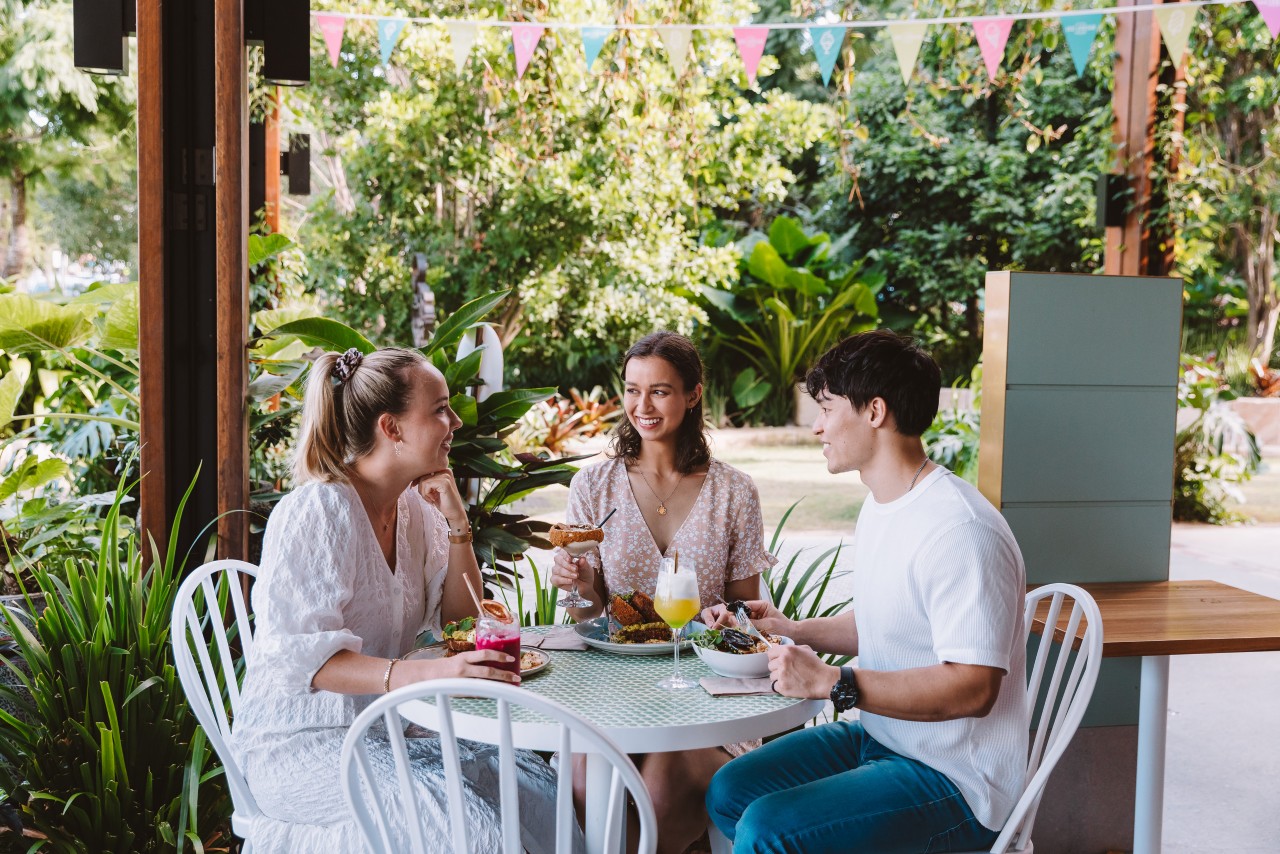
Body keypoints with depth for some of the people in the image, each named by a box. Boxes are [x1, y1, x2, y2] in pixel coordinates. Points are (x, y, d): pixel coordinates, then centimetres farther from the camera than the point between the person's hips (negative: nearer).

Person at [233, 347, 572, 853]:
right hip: (301, 741, -7)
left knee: (538, 788, -13)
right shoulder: (318, 510, -18)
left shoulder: (415, 505, 5)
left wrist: (457, 524, -4)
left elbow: (458, 619, 11)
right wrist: (423, 674, -40)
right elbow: (301, 658, -26)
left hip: (387, 725, 7)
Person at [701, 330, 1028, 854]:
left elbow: (973, 687, -30)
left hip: (956, 782, -10)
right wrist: (790, 630, 7)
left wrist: (831, 682, -30)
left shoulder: (961, 530, -25)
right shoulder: (879, 506, 9)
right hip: (881, 739, 10)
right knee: (728, 791, 8)